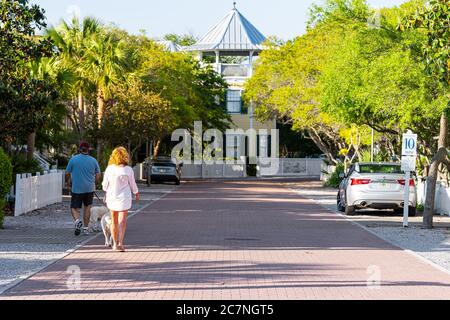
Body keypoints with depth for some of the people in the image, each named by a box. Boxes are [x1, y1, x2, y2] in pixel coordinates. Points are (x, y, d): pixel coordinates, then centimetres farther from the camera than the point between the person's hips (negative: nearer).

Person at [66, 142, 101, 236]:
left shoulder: (73, 159, -5)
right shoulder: (93, 160, 1)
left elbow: (67, 174, 0)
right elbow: (98, 176, 5)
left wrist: (69, 181, 19)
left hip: (76, 189, -2)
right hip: (89, 189, 2)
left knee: (74, 208, 7)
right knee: (87, 208, 15)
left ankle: (77, 221, -21)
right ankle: (85, 228, 17)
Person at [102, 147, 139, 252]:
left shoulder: (109, 169, -8)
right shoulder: (128, 170, -12)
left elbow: (105, 184, 1)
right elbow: (132, 184, -1)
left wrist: (106, 193, 22)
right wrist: (136, 193, 18)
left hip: (111, 196, 2)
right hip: (124, 197, -2)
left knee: (114, 221, 14)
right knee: (122, 220, 1)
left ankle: (115, 243, 22)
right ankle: (120, 242, -15)